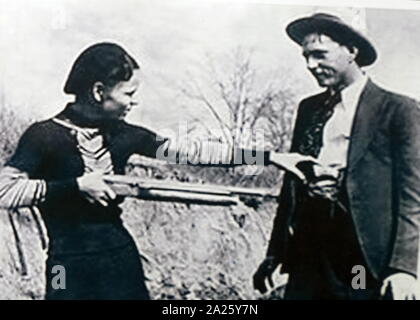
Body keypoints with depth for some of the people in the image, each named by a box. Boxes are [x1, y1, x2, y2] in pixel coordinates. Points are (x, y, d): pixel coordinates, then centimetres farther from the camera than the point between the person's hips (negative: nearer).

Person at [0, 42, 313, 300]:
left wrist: (269, 156, -4)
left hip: (122, 257, 4)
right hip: (71, 268, -4)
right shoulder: (44, 136, -11)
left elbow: (191, 152, -1)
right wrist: (75, 185, -21)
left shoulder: (122, 135, 0)